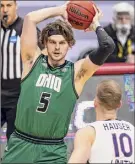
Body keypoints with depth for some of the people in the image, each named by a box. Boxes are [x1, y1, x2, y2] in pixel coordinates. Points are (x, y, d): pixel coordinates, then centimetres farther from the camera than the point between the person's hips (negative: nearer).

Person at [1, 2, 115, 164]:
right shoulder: (33, 61, 2)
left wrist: (95, 25, 5)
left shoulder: (77, 72, -1)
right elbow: (30, 18, -5)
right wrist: (60, 10, 4)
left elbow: (107, 46, -12)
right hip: (20, 145, 1)